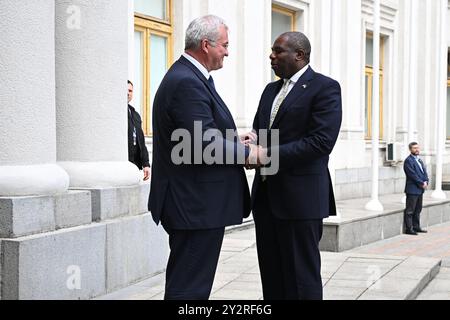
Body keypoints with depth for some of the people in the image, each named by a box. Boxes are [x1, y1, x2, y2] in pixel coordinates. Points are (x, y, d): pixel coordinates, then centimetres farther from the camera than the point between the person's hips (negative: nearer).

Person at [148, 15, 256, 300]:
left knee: (188, 283, 18)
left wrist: (232, 140, 7)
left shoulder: (188, 76, 14)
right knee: (190, 287, -4)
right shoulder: (187, 82, -19)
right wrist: (247, 153, -12)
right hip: (197, 205, -11)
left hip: (194, 202, 11)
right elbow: (205, 145, -25)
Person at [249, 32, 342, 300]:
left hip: (300, 197, -7)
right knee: (271, 276, 12)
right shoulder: (272, 90, 18)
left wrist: (268, 154, -20)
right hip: (266, 196, 7)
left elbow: (321, 141, -18)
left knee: (302, 278, -1)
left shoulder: (324, 88, -7)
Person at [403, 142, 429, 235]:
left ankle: (416, 227, 21)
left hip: (420, 189, 9)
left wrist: (426, 182, -4)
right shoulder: (408, 161, -12)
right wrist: (422, 184, -15)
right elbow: (413, 175, -18)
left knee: (418, 210, 14)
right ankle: (409, 229, -1)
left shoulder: (419, 160, 17)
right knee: (410, 210, -4)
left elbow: (424, 172, 14)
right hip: (412, 190, -9)